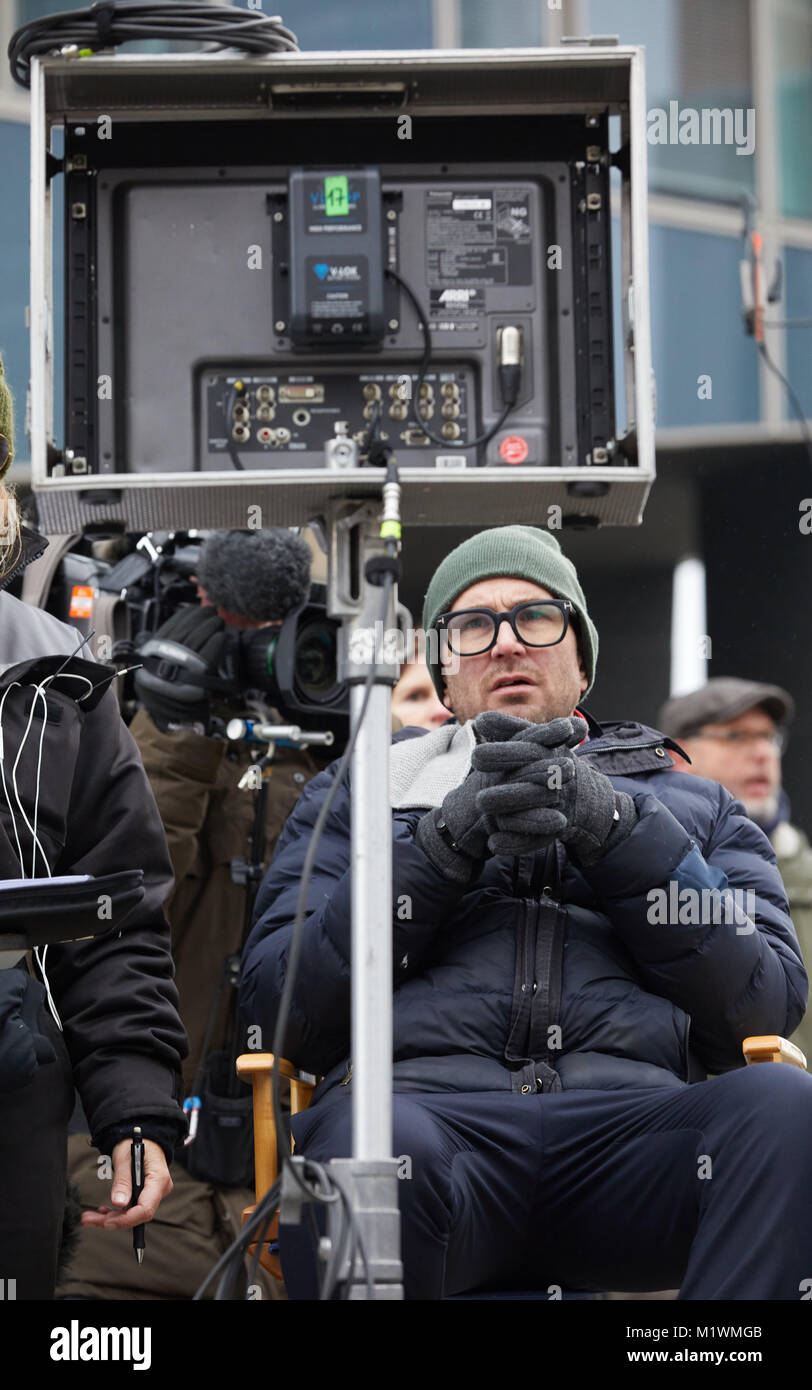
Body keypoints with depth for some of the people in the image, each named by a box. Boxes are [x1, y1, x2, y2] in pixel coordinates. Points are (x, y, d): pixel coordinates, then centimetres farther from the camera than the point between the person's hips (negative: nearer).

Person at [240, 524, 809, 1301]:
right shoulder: (357, 792, 29)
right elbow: (278, 1003, 12)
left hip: (630, 1126, 2)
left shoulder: (691, 806, 31)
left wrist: (616, 832, 1)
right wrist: (448, 841, 1)